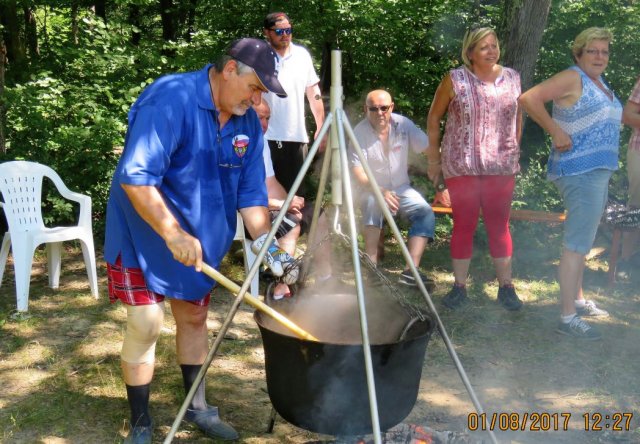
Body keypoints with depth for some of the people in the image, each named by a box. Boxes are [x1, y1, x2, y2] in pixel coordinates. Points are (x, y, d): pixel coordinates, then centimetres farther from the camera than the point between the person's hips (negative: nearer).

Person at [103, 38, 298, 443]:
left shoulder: (247, 123, -2)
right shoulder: (170, 99, -25)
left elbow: (251, 193, 1)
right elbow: (135, 178, -30)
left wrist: (266, 242, -11)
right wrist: (173, 235, -30)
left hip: (201, 240, 7)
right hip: (144, 234, -6)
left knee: (195, 317, 14)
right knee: (146, 323, -8)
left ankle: (198, 407, 31)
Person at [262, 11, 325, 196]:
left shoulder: (302, 55, 8)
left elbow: (313, 93, 11)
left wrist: (321, 127, 6)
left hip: (297, 137, 3)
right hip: (266, 138, -3)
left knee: (296, 192, 7)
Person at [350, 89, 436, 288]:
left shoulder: (403, 124, -4)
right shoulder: (360, 132, -12)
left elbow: (429, 150, 0)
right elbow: (358, 171, -20)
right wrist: (380, 191, -34)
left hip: (402, 188, 3)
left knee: (426, 213, -21)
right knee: (373, 204, -36)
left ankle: (410, 271, -29)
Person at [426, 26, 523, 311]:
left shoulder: (512, 78, 7)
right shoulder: (455, 80, -2)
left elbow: (518, 116, 18)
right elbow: (434, 118, 4)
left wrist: (514, 152, 15)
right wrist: (434, 158, 4)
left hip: (502, 166, 2)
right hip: (461, 166, -2)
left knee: (499, 225, 7)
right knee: (463, 225, 3)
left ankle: (506, 287, 16)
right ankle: (459, 287, 13)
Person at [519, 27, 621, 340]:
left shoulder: (601, 84, 16)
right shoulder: (573, 77, -10)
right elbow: (528, 98, -21)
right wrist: (556, 131, -22)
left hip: (599, 172, 10)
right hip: (578, 171, -10)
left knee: (582, 241, 19)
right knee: (577, 243, -10)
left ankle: (578, 299, 34)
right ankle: (568, 317, -7)